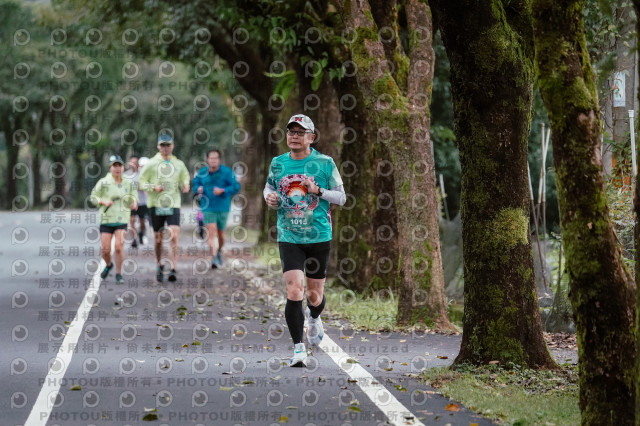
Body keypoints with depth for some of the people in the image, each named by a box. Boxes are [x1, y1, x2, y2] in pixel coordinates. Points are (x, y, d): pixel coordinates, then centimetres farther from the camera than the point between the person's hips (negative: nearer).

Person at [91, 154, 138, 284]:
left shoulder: (129, 183, 4)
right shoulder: (103, 182, -2)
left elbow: (134, 198, 12)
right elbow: (93, 197, 5)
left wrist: (134, 204, -12)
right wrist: (103, 202, -14)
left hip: (122, 220, 0)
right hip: (106, 220, 0)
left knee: (119, 246, -16)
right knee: (105, 250, -2)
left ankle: (119, 274, -2)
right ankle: (108, 265, 32)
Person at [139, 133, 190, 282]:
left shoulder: (179, 164, 11)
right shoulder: (151, 163, 4)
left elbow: (185, 179, 21)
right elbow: (142, 183, 3)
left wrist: (185, 186, -2)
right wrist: (154, 187, -16)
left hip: (173, 205, 1)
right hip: (155, 205, 0)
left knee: (174, 236, -15)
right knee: (158, 238, 6)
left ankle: (173, 269, -19)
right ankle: (160, 266, 26)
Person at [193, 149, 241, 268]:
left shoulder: (227, 172, -7)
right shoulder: (202, 173, 1)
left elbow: (236, 187, -9)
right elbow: (195, 184, 15)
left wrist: (223, 191, -22)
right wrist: (198, 189, -8)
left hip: (222, 208, 0)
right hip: (208, 208, 0)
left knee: (220, 233, 12)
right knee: (211, 232, -14)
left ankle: (219, 251, 41)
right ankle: (214, 258, -18)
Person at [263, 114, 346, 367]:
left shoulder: (325, 163, -2)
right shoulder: (278, 163, 4)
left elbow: (341, 197, 2)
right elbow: (269, 186, 22)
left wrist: (319, 191, -15)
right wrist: (269, 197, -1)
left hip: (319, 238, 0)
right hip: (289, 238, 0)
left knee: (315, 295, 10)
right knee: (294, 291, -15)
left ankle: (313, 318, 48)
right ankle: (298, 348, -8)